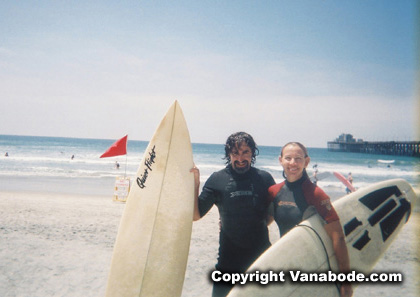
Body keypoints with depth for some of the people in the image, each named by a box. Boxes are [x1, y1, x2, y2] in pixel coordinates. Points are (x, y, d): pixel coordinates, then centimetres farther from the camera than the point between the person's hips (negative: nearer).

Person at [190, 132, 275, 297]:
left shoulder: (264, 178, -1)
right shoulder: (217, 180, -4)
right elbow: (196, 215, -5)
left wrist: (258, 226, -1)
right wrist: (195, 184, -15)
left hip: (261, 258, 2)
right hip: (228, 260, -1)